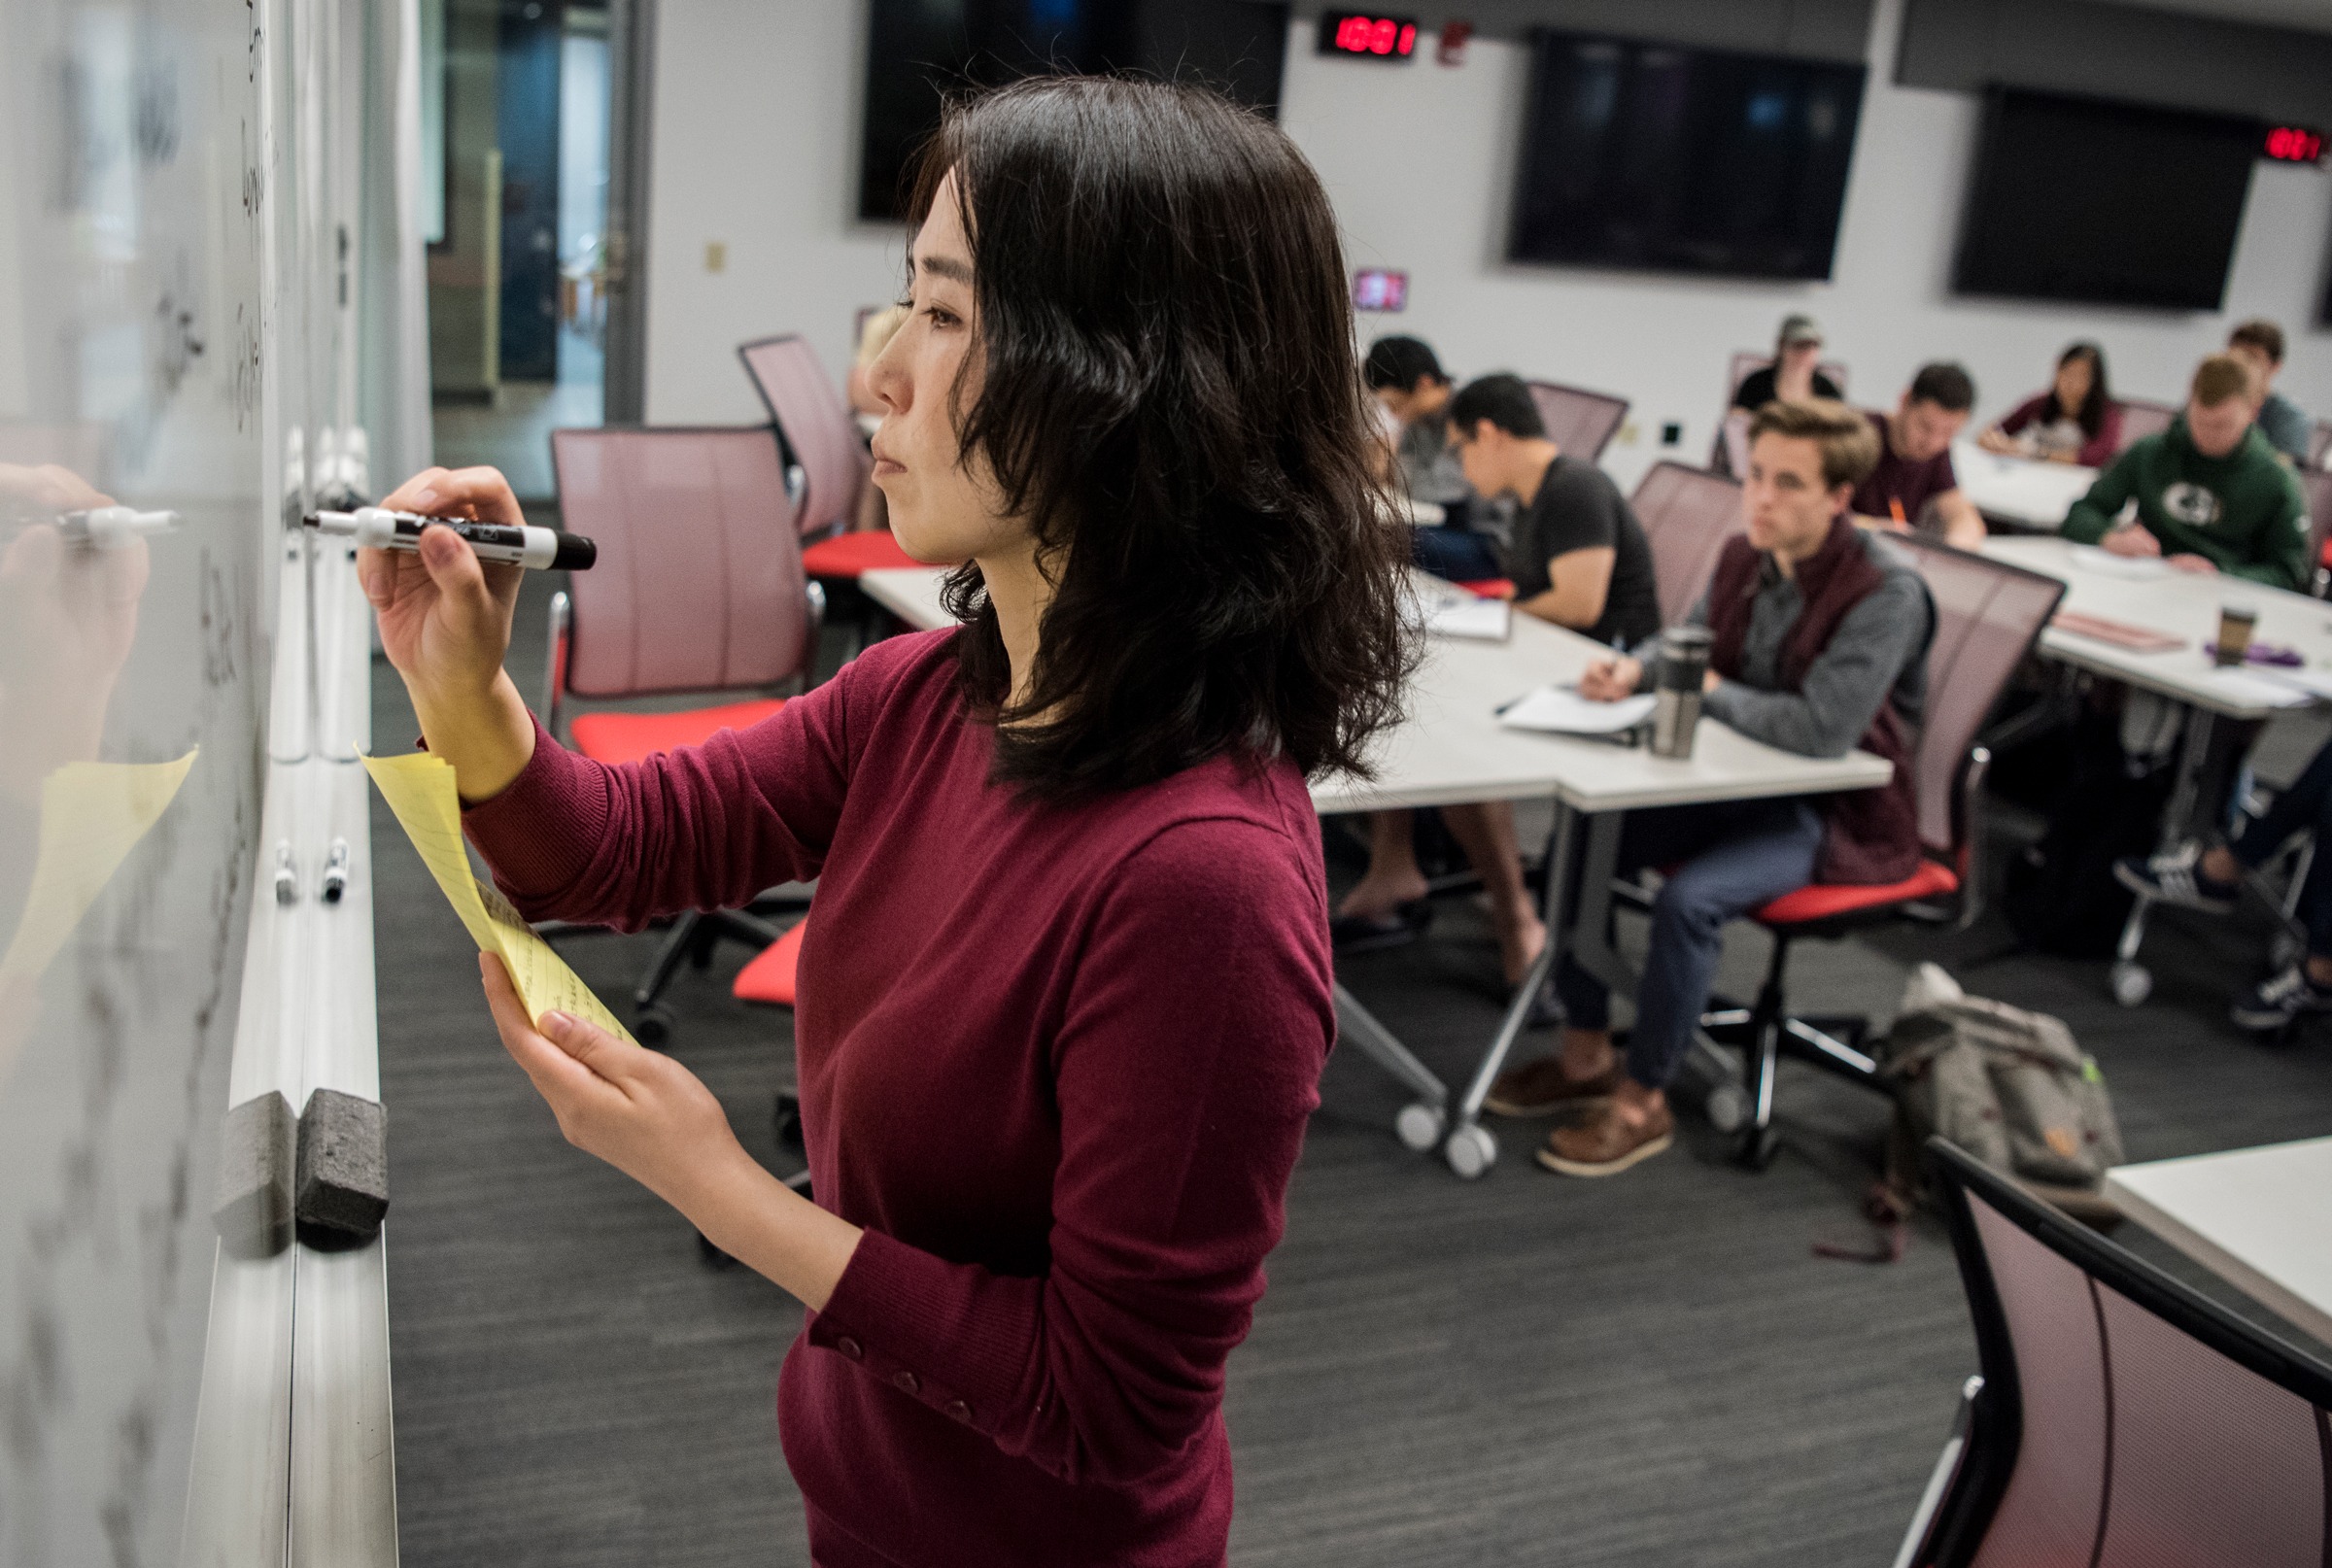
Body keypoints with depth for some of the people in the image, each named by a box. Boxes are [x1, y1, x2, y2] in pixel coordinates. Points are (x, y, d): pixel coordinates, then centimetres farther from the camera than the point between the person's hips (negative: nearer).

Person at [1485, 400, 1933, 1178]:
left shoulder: (1886, 591, -24)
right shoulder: (1744, 556, -1)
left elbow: (1823, 730, -32)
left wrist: (1710, 689, -18)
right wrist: (1632, 669, -8)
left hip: (1837, 813, -8)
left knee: (1687, 900, -29)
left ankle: (1643, 1101, -7)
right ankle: (1586, 1055, 12)